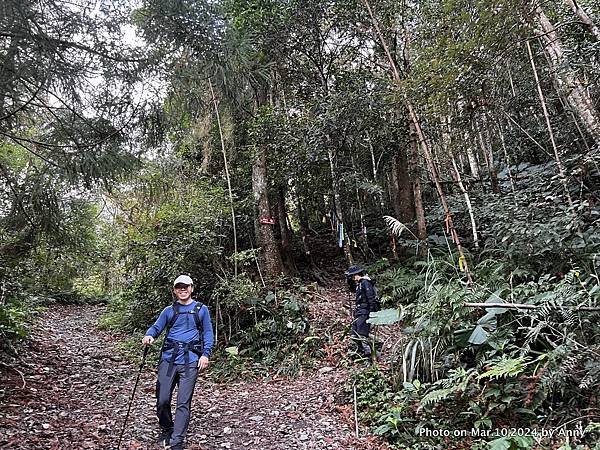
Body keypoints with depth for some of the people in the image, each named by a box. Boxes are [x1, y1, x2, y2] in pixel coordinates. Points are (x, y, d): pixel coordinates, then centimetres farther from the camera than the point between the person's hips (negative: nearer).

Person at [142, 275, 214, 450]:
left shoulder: (201, 309, 7)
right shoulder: (169, 311, 12)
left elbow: (208, 333, 6)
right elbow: (156, 327, 6)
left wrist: (206, 354, -6)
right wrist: (149, 336, -17)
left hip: (190, 361, -2)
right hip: (168, 358, 2)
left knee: (183, 403, -3)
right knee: (162, 399, 3)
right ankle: (166, 430, 30)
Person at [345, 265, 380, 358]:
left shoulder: (365, 282, -13)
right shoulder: (359, 283, 16)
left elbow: (371, 299, -20)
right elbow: (352, 289, 35)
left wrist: (372, 313, -23)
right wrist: (349, 281, 18)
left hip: (364, 313, -10)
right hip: (359, 312, 10)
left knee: (362, 336, -13)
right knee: (355, 336, 12)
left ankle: (369, 354, -8)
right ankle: (359, 354, 21)